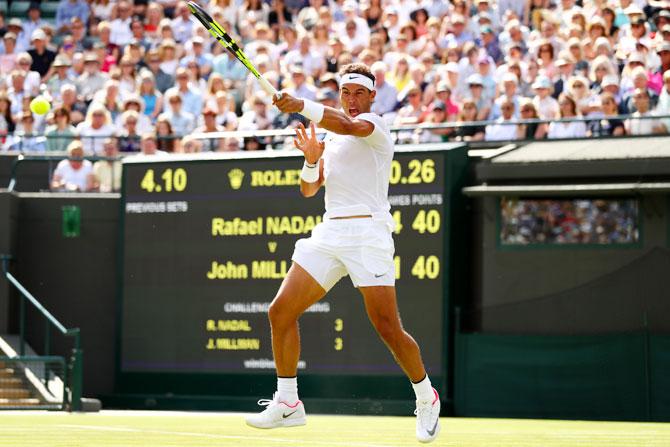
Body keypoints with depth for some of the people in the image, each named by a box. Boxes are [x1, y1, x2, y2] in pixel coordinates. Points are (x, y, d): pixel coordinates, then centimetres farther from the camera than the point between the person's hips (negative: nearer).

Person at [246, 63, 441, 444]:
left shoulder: (375, 125, -1)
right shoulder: (332, 140, 22)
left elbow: (348, 125, -25)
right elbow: (309, 189, 21)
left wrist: (301, 106, -36)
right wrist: (312, 158, 1)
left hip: (368, 233, -7)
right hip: (329, 233, 7)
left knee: (389, 328, -11)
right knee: (281, 312, -3)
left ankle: (427, 398, 11)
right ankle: (288, 404, 6)